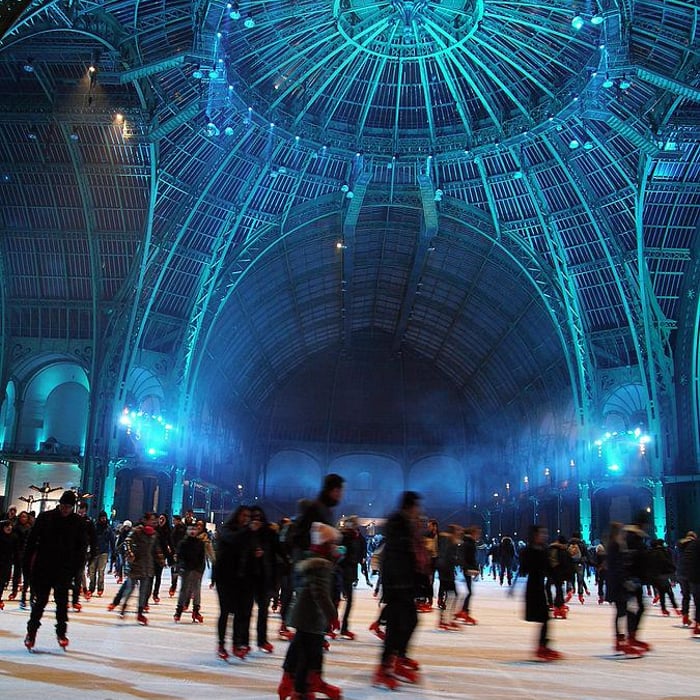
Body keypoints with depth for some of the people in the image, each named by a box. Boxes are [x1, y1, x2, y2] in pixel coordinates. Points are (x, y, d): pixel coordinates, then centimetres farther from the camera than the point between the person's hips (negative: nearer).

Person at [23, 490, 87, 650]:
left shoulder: (77, 522, -1)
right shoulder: (45, 517, -2)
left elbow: (81, 546, 3)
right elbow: (31, 540, 1)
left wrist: (77, 566, -4)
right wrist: (28, 563, -3)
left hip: (64, 570, 0)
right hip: (43, 567, 0)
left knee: (62, 601, 4)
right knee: (40, 600, 4)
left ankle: (61, 633, 16)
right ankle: (31, 631, 20)